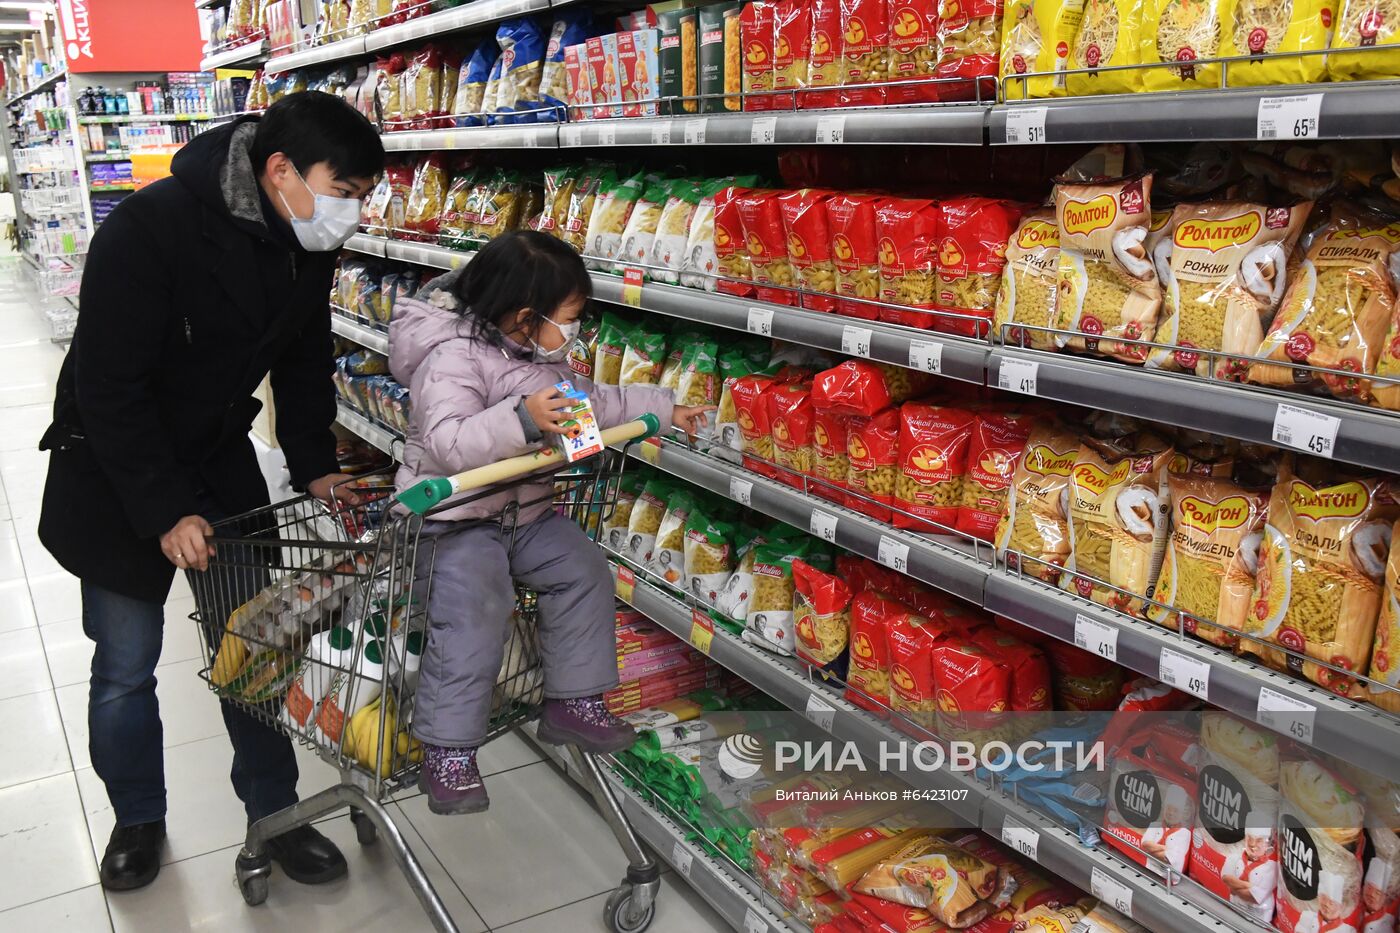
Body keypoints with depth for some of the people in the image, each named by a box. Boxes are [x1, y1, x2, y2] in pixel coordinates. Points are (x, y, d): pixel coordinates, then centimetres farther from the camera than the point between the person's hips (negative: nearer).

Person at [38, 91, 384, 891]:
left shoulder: (308, 245, -7)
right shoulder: (149, 228, -27)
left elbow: (305, 361, 7)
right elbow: (109, 387, -25)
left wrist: (316, 467, -1)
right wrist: (165, 511, -24)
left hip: (221, 459, 5)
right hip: (112, 469, -5)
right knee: (126, 666, 6)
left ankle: (274, 811, 24)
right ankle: (138, 820, 30)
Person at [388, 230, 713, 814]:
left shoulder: (541, 357, 8)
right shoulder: (454, 356, -22)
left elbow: (594, 400, 22)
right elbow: (445, 442, -34)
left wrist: (666, 409, 22)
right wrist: (522, 419, -45)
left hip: (526, 509, 9)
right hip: (455, 516, -8)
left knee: (584, 570, -1)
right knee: (474, 611, -23)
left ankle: (573, 701, 11)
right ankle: (447, 749, -11)